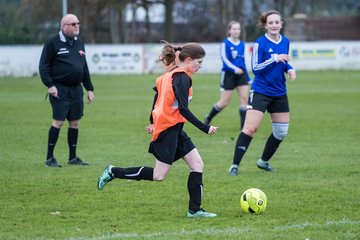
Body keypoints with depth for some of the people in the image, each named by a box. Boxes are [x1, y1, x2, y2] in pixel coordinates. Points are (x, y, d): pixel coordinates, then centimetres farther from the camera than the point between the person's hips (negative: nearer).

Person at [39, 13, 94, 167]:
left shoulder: (79, 43, 15)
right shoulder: (53, 43, -6)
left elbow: (84, 68, 21)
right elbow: (44, 65, -7)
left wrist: (89, 88, 18)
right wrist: (49, 85, -16)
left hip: (76, 88, 6)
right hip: (60, 89, -6)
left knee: (74, 122, 7)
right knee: (58, 121, -9)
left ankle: (73, 158, 15)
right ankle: (49, 158, -2)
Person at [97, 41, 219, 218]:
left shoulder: (170, 74, 11)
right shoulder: (183, 78, -17)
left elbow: (157, 95, 19)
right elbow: (183, 109, -23)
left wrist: (153, 122, 27)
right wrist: (205, 128, -24)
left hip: (175, 130, 10)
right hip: (168, 129, -10)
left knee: (197, 164, 4)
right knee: (159, 176, -3)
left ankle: (195, 210, 3)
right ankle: (114, 172, 7)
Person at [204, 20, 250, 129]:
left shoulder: (242, 44, 9)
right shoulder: (225, 44, -8)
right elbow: (225, 59, -18)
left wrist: (247, 77, 18)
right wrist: (235, 69, -34)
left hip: (241, 74, 5)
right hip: (228, 75, -5)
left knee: (244, 98, -9)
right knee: (224, 102, 2)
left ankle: (244, 126, -6)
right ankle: (208, 118, 27)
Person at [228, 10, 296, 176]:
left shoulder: (285, 42, 4)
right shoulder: (260, 43, -12)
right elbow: (255, 68, -16)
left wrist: (290, 68, -3)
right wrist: (275, 59, -26)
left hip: (279, 93, 6)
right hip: (260, 92, -6)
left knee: (281, 132, 10)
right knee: (250, 128, -14)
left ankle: (263, 161, 30)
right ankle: (235, 165, -7)